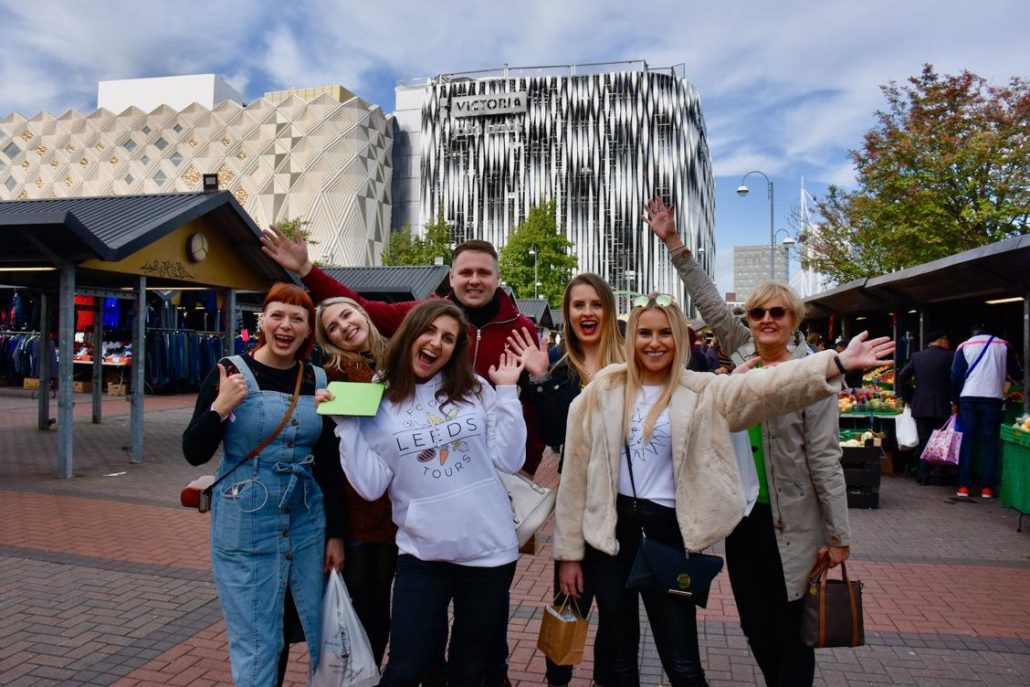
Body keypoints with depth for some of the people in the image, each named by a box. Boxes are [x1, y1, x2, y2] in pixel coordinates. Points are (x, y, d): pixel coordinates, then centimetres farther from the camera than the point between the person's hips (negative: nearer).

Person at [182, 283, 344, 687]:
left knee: (323, 634, 14)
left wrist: (335, 533, 7)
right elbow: (194, 454, -4)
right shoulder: (230, 372, -6)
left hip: (307, 526, 3)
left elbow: (329, 465, 7)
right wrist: (220, 408, -20)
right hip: (246, 531, -3)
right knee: (257, 645, 6)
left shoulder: (319, 381, 3)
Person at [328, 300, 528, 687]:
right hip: (422, 555, -1)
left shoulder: (475, 390, 1)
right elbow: (370, 486, -7)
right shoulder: (376, 402, -2)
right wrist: (346, 423, -12)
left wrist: (507, 392, -5)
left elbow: (509, 461, -3)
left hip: (489, 550, 2)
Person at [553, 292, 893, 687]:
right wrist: (570, 551, 1)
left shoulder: (701, 392, 0)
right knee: (619, 653, 16)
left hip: (667, 531, -1)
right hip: (611, 530, 1)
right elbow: (577, 474, 1)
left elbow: (762, 387, -17)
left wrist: (837, 363, -31)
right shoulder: (603, 391, -1)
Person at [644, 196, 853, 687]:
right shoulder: (741, 354, 4)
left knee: (791, 627, 6)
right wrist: (673, 243, 3)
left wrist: (839, 534, -11)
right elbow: (710, 302, 6)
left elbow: (824, 456, -12)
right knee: (754, 621, 15)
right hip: (742, 512, 5)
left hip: (792, 521, -5)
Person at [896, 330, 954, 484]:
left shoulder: (917, 357, 3)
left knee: (923, 441, 9)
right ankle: (938, 474, 7)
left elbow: (902, 376, -1)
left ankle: (924, 475, 10)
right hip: (942, 407, -3)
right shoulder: (949, 356, -5)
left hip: (920, 406, 3)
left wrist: (907, 398, 8)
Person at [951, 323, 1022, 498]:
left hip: (969, 398, 0)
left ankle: (963, 486, 2)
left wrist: (955, 401, 11)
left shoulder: (964, 346, 7)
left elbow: (956, 376, 3)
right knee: (990, 441, 7)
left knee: (967, 441, 4)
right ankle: (987, 487, 4)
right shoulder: (1003, 345, 9)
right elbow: (1016, 373, 16)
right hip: (993, 398, 0)